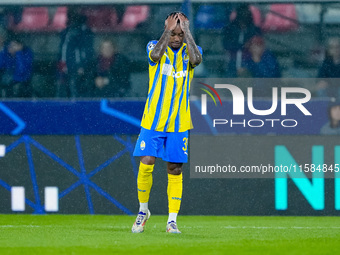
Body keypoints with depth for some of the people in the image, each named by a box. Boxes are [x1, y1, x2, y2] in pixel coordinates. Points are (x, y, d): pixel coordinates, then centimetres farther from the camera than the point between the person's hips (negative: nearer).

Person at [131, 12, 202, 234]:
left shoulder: (190, 50, 4)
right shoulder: (154, 46, 2)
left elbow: (196, 60, -20)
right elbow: (155, 55, -23)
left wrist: (186, 31, -17)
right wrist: (168, 29, -19)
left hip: (179, 123, 1)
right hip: (153, 120, -1)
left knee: (175, 170, 1)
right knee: (146, 165, -9)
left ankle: (172, 221, 6)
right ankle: (143, 210, 12)